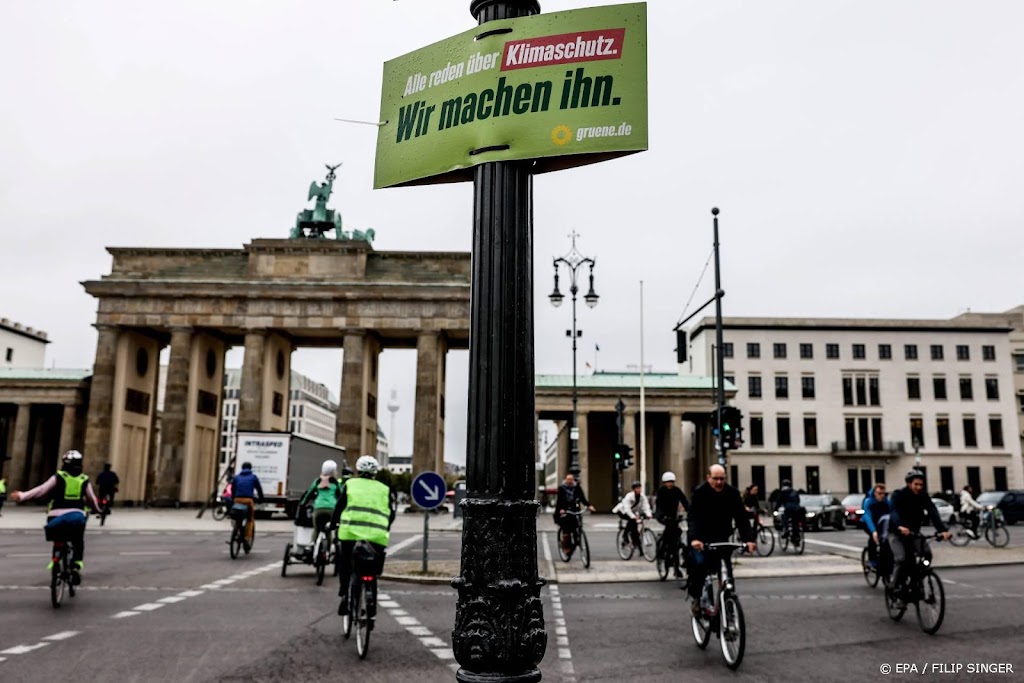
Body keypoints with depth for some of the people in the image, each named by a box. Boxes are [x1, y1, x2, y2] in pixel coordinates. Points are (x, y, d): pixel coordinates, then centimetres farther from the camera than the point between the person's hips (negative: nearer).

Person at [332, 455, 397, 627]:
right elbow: (392, 513, 16)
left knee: (345, 566, 22)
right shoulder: (385, 489, 17)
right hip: (377, 536, 1)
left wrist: (333, 523, 25)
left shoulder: (350, 484, 13)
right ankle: (371, 603, 1)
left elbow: (340, 506, 10)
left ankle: (344, 595, 10)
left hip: (350, 532, -1)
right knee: (372, 575, 14)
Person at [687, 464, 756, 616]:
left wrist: (748, 539, -26)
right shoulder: (699, 493, -16)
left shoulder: (732, 493, -7)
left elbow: (741, 517, -11)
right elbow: (693, 517, -25)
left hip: (722, 539, 3)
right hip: (701, 540, -3)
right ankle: (695, 596, -1)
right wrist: (694, 538, -41)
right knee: (700, 564, -22)